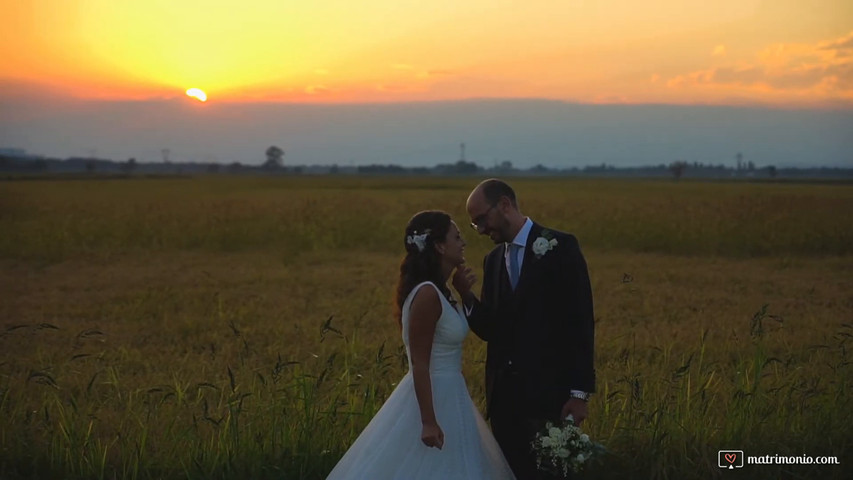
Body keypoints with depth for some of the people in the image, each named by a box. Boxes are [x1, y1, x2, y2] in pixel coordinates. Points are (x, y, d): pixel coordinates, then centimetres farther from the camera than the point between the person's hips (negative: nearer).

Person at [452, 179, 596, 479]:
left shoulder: (559, 247, -7)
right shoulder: (493, 260, 13)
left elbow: (580, 322, -9)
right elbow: (491, 330, 12)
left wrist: (579, 392, -13)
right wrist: (466, 296, -6)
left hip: (548, 391, -6)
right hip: (504, 393, 6)